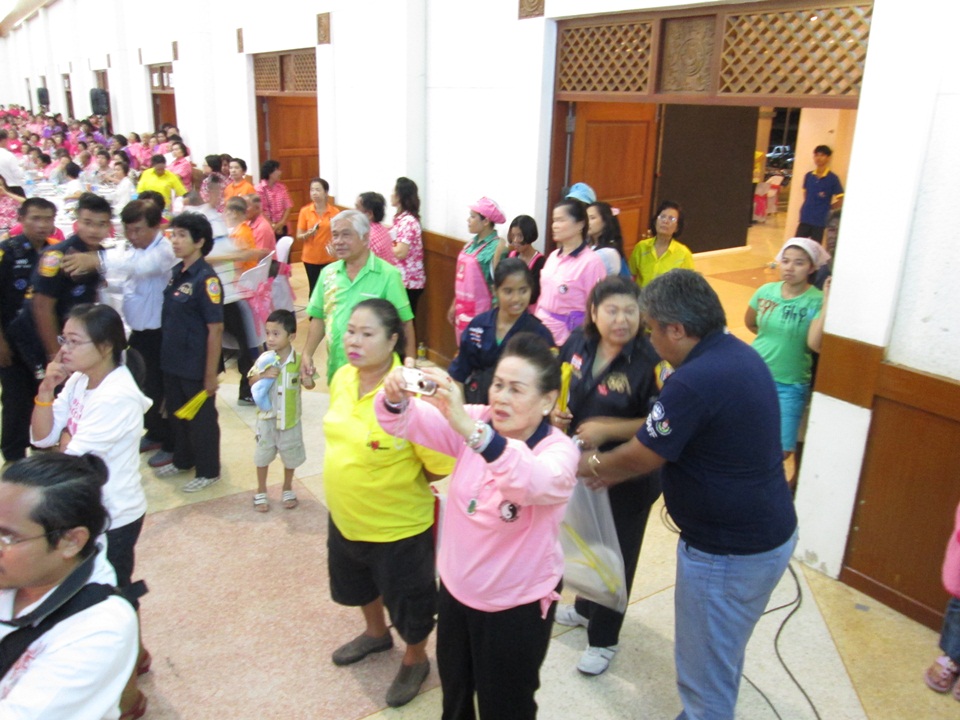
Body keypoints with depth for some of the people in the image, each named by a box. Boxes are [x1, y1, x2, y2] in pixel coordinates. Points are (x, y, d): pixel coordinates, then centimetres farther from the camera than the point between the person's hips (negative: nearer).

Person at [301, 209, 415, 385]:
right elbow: (319, 318, 13)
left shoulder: (388, 275, -12)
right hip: (337, 369, 5)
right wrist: (307, 354, 5)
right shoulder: (328, 273, 5)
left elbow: (405, 324, -10)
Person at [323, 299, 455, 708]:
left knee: (407, 600, 17)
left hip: (398, 526, -7)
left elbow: (443, 465, -24)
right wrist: (359, 482, 6)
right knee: (356, 584, 31)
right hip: (343, 517, 7)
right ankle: (376, 633, 61)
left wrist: (395, 485, -11)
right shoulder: (342, 378, -7)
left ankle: (415, 660, 47)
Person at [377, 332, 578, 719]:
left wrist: (469, 427, -59)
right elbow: (408, 422, -15)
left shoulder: (559, 451, -22)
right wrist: (395, 397, -39)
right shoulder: (477, 422, -8)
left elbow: (534, 481, -46)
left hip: (516, 604, -4)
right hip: (456, 589, 5)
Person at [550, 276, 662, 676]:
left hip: (627, 479, -6)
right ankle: (586, 606, 53)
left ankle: (603, 639, 32)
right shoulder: (579, 342, -6)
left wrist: (607, 429, -29)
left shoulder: (650, 360, -25)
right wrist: (555, 411, -8)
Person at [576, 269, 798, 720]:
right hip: (768, 534, 9)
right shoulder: (739, 354, 2)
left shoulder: (694, 381, -28)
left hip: (730, 554, -9)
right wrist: (615, 469, 12)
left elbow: (639, 458, -16)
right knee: (723, 655, 27)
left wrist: (590, 465, 3)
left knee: (704, 674, 9)